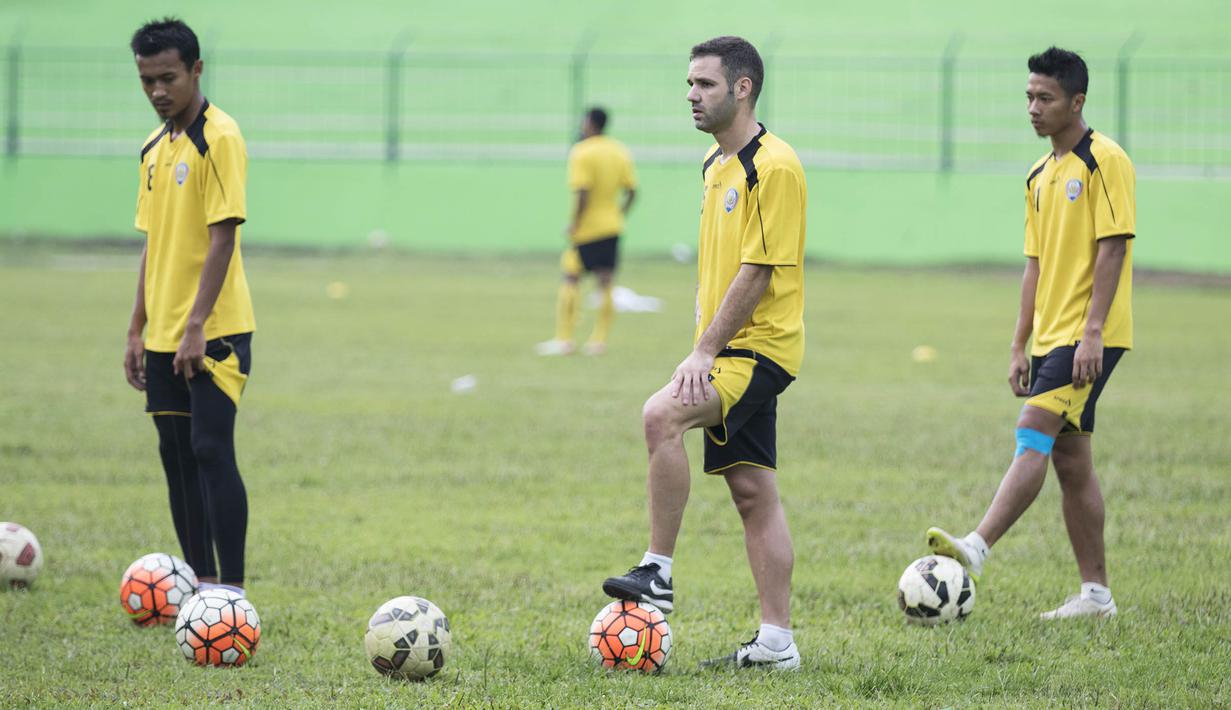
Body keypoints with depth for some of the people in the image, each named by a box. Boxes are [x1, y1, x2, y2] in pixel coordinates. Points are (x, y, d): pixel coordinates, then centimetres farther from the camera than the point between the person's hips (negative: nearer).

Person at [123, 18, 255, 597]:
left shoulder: (218, 138, -11)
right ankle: (200, 582, 16)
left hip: (212, 332, -8)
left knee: (212, 451, -13)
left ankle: (232, 591, -12)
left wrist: (196, 325, -21)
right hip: (164, 334, 8)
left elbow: (222, 237, -17)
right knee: (178, 457, 9)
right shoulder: (155, 149, 13)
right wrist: (138, 330, 15)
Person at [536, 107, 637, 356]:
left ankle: (564, 339, -1)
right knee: (605, 284, 6)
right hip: (611, 226, 6)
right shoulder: (620, 152, 8)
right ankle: (599, 340, 6)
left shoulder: (581, 153, -12)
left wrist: (574, 222, -13)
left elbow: (582, 193, -21)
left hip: (586, 230, -6)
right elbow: (631, 191, 8)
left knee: (570, 280, 1)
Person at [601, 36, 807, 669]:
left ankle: (658, 572, -23)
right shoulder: (715, 164, 16)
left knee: (662, 415, -28)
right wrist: (703, 349, 19)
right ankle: (776, 641, 9)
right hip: (729, 352, 10)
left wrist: (706, 351, -20)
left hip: (759, 348, -10)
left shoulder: (773, 166, -14)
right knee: (752, 492, 8)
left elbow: (758, 271, -19)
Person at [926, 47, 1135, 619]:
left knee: (1033, 434, -20)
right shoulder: (1040, 177, 17)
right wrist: (1019, 347, 16)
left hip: (1088, 335, -9)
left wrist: (1092, 331, -22)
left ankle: (976, 548, -31)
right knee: (1070, 461, 7)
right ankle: (1095, 593, 9)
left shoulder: (1104, 161, -9)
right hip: (1050, 336, 9)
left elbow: (1113, 247, -15)